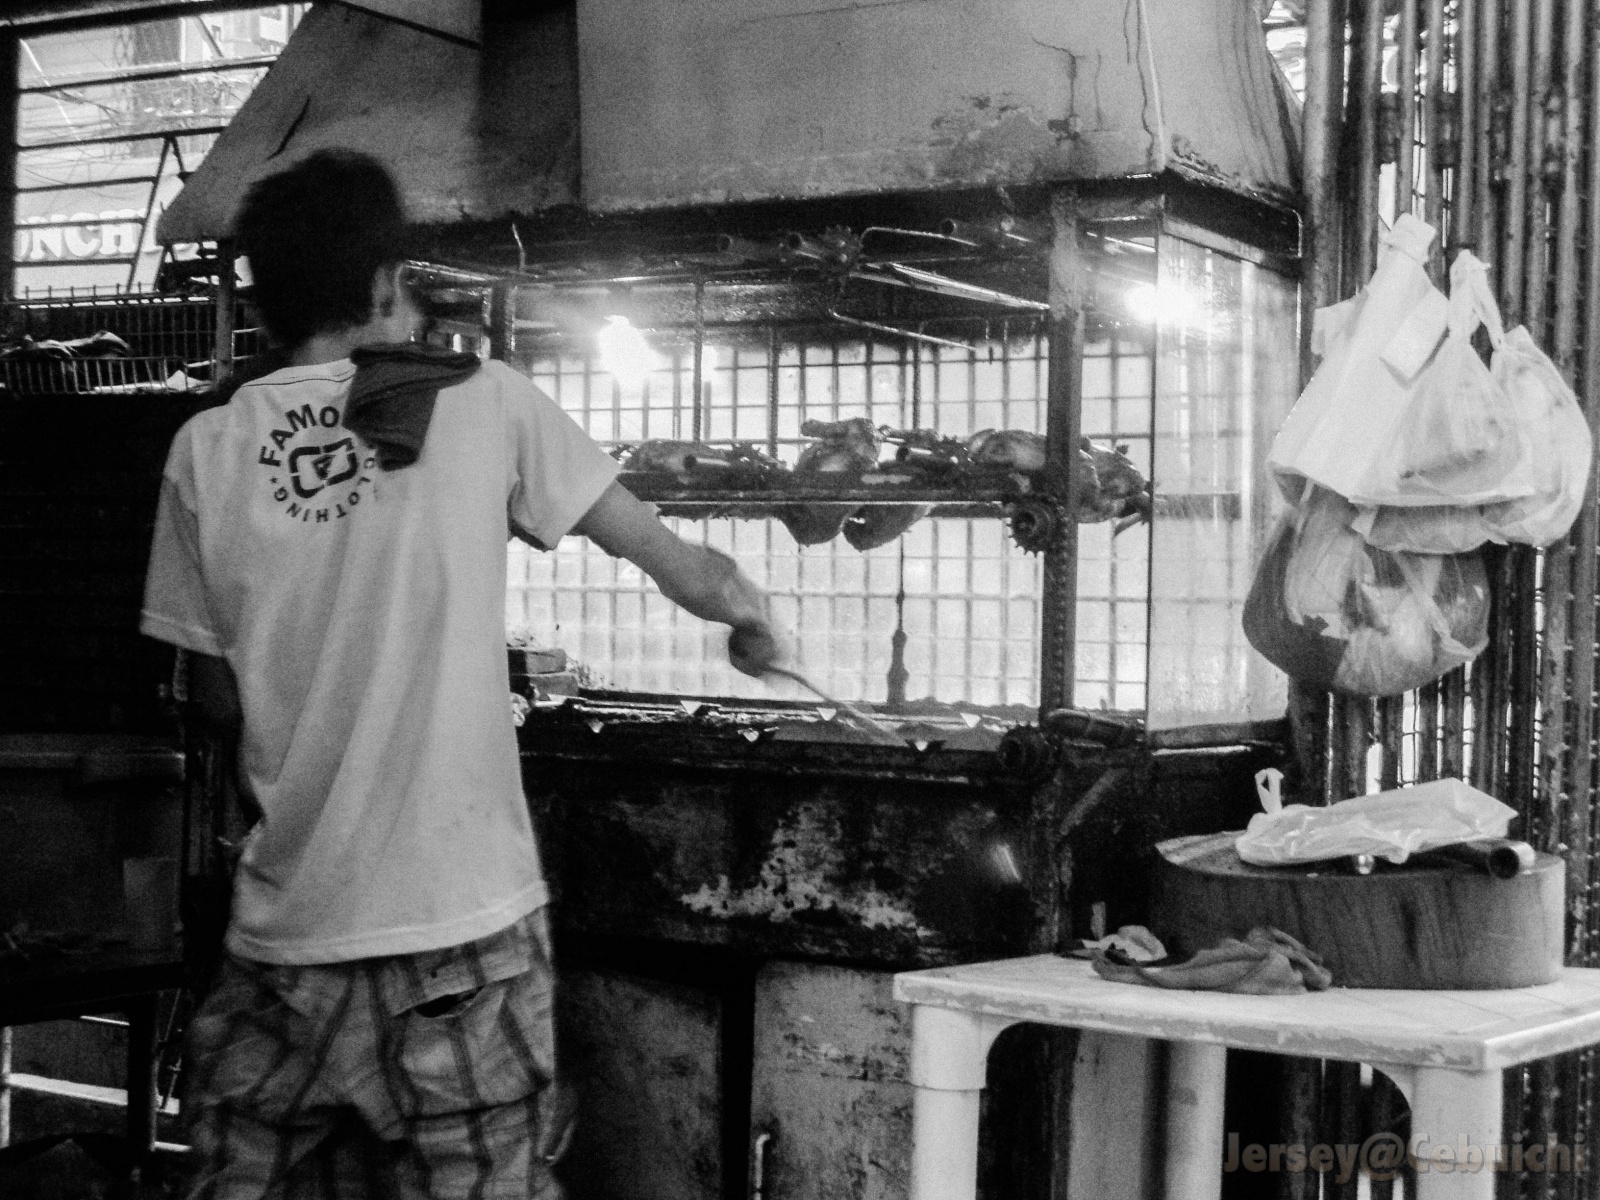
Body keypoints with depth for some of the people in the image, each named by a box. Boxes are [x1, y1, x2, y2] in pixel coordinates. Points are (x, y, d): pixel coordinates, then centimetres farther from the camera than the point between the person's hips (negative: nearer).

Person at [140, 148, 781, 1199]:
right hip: (464, 917, -2)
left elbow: (220, 700, 7)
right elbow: (665, 555, 6)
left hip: (286, 930, 2)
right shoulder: (485, 403, -3)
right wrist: (749, 614, 25)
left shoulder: (207, 449, 0)